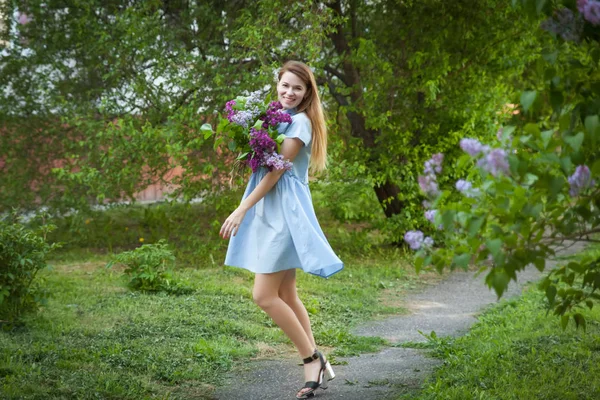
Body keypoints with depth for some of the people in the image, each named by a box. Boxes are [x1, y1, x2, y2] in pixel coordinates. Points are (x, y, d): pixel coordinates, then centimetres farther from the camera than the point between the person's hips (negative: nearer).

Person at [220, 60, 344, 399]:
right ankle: (319, 366, 16)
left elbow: (276, 171, -17)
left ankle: (314, 360, -2)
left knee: (264, 295, -11)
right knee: (286, 295, 10)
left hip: (285, 210, -9)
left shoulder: (300, 122, -11)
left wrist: (241, 210, -18)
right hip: (270, 211, 9)